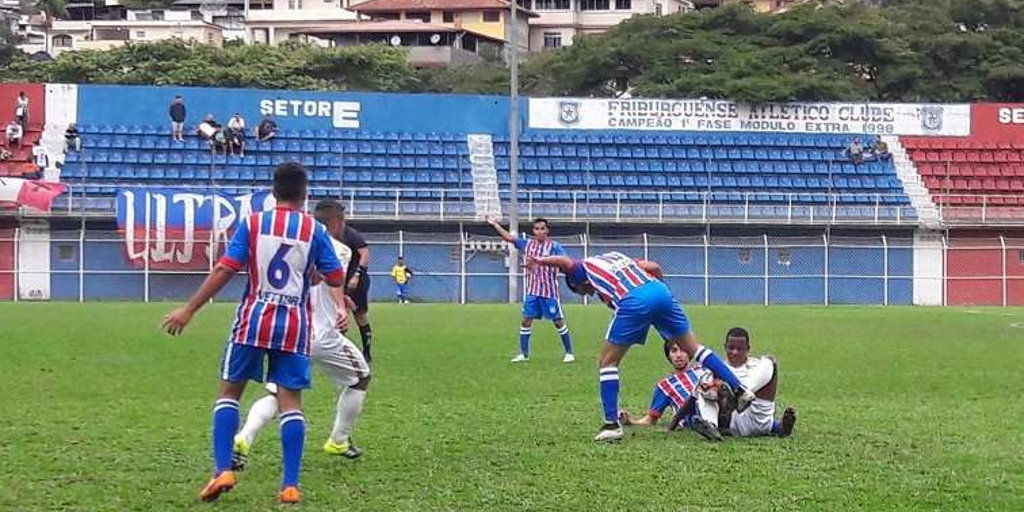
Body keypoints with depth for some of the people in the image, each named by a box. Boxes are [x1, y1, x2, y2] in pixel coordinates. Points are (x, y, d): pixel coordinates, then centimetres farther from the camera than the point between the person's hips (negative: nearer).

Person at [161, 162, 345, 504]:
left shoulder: (252, 223, 0)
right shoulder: (315, 231, 1)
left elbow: (224, 271, -7)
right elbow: (336, 279, 2)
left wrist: (189, 310, -4)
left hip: (254, 319, 0)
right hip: (294, 324, 1)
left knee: (229, 390, 11)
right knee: (290, 400, 2)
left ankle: (223, 470, -1)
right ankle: (290, 485, -3)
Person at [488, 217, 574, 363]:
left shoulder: (554, 246, -7)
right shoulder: (527, 244, 7)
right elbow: (509, 237, 14)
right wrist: (495, 225, 15)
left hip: (550, 292, -5)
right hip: (532, 291, 5)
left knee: (558, 321, 1)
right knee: (526, 320, 3)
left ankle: (569, 353, 10)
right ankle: (524, 354, 11)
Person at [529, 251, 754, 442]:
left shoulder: (583, 268, 20)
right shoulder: (615, 256, 35)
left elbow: (564, 262, -4)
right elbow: (654, 268, 26)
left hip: (634, 301, -6)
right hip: (660, 290, 6)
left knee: (606, 362, 9)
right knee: (693, 347, 17)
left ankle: (611, 424, 3)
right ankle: (740, 390, 14)